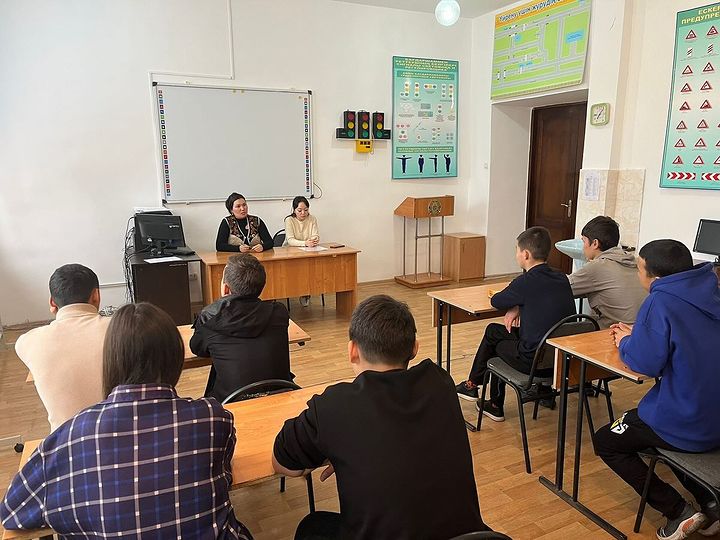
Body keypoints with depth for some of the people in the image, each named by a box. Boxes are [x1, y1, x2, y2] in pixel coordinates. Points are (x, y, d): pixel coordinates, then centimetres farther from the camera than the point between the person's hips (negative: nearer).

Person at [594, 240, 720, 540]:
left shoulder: (660, 302, -21)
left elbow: (646, 363, -22)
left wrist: (625, 343, -3)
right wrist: (638, 336, 9)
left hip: (687, 426, -8)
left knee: (605, 442, 14)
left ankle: (678, 512, 7)